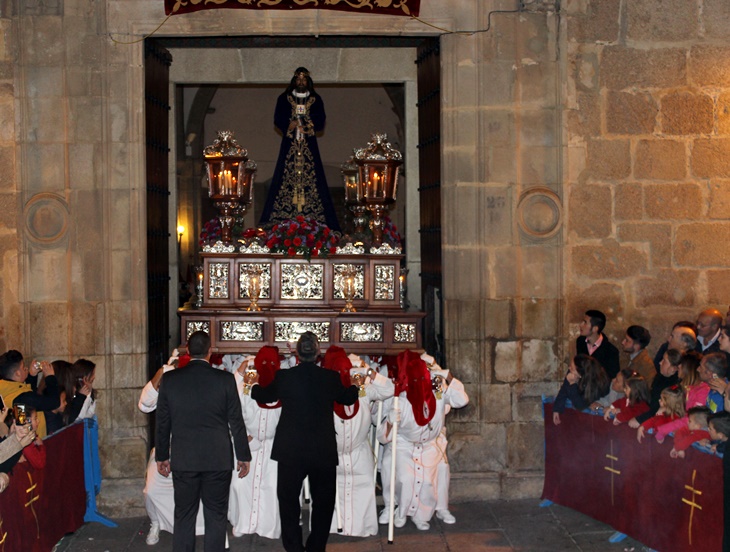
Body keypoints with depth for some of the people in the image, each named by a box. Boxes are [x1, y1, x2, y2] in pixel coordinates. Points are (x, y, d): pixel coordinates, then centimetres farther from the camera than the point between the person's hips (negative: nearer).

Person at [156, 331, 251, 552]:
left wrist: (162, 456, 14)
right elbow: (236, 421, -3)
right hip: (218, 459, -1)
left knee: (183, 517, 10)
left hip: (183, 460, 1)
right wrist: (244, 456, 7)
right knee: (216, 518, 7)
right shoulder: (225, 379, -7)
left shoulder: (170, 379, -2)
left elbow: (162, 422, 4)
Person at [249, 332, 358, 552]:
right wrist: (355, 385, 34)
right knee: (323, 503, 15)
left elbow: (265, 396, 10)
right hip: (324, 452, 1)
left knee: (289, 502, 12)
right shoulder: (331, 377, -8)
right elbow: (348, 398, 11)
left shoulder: (283, 377, -10)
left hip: (290, 452, -1)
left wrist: (254, 384, 32)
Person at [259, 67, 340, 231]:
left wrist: (308, 127, -16)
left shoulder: (316, 100, 10)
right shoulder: (284, 99, 10)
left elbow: (320, 122, 3)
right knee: (286, 178, -6)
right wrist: (290, 125, -16)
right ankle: (283, 216, -6)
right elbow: (278, 119, 3)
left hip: (309, 145, 0)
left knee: (310, 178, -6)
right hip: (290, 144, 0)